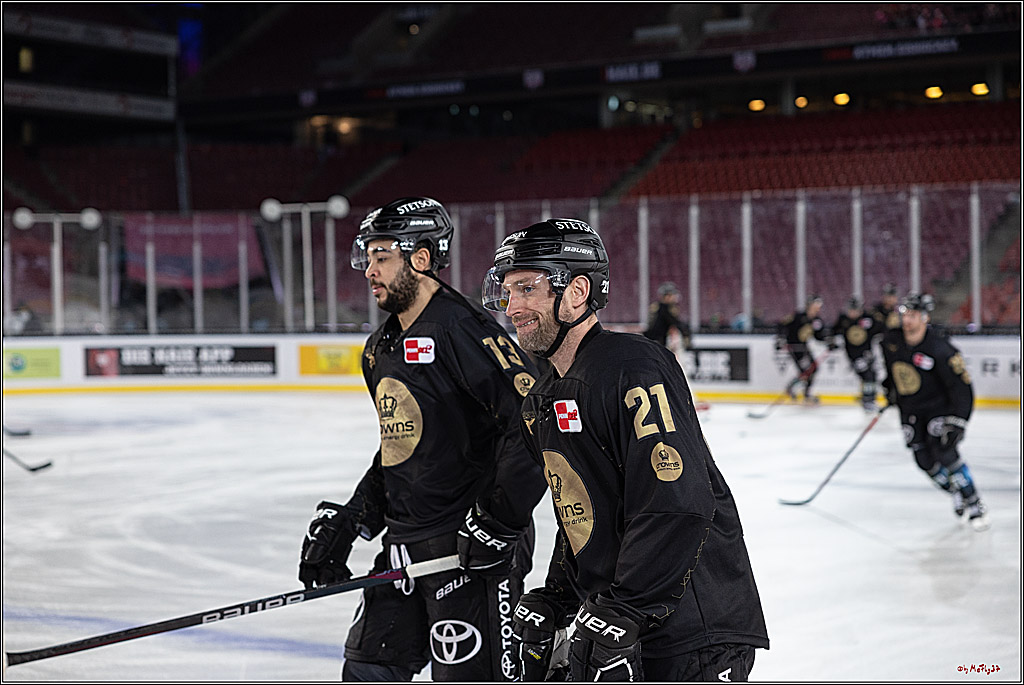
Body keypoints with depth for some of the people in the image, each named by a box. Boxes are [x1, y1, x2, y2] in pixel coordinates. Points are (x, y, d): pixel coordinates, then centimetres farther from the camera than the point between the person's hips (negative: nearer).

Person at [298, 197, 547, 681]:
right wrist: (347, 521, 18)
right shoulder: (381, 349, 14)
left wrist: (501, 518, -23)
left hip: (473, 549, -9)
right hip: (406, 543, 9)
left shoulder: (462, 329, -16)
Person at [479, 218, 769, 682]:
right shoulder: (541, 403, 12)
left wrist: (618, 615, -24)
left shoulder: (634, 368, -18)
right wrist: (552, 602, 11)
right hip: (602, 629, 8)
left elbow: (678, 508, -26)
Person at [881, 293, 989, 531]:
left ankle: (974, 506, -8)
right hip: (910, 409, 5)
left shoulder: (939, 349, -27)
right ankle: (957, 493, 24)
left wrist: (957, 422, -29)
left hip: (939, 406, -5)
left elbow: (962, 386, -25)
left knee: (944, 452, -20)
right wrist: (890, 386, 24)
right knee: (925, 460, 0)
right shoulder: (891, 341, -9)